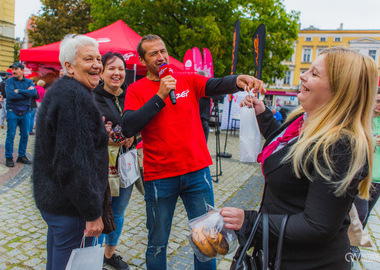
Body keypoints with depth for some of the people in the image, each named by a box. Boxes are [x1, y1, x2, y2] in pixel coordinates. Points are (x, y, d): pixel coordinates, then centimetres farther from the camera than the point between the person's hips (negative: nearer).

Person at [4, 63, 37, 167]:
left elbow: (34, 92, -11)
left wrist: (19, 91, -14)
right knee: (10, 135, -2)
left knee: (25, 135, 6)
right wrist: (27, 92, -11)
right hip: (12, 111, -3)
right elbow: (10, 95, -15)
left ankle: (22, 156, 19)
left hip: (25, 112, 3)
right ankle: (9, 158, 8)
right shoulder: (9, 81, 1)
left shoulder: (29, 82, 9)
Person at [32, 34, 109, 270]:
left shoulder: (59, 90, 12)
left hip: (51, 198, 11)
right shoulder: (75, 96, -22)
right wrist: (92, 213, -22)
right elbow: (74, 161, -27)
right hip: (70, 206, -11)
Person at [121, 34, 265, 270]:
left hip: (197, 172, 2)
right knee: (157, 244, 13)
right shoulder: (137, 90, 1)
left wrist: (237, 81, -34)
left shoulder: (188, 80, 6)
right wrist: (159, 96, -17)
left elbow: (216, 85, -12)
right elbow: (128, 128, -13)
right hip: (159, 177, -1)